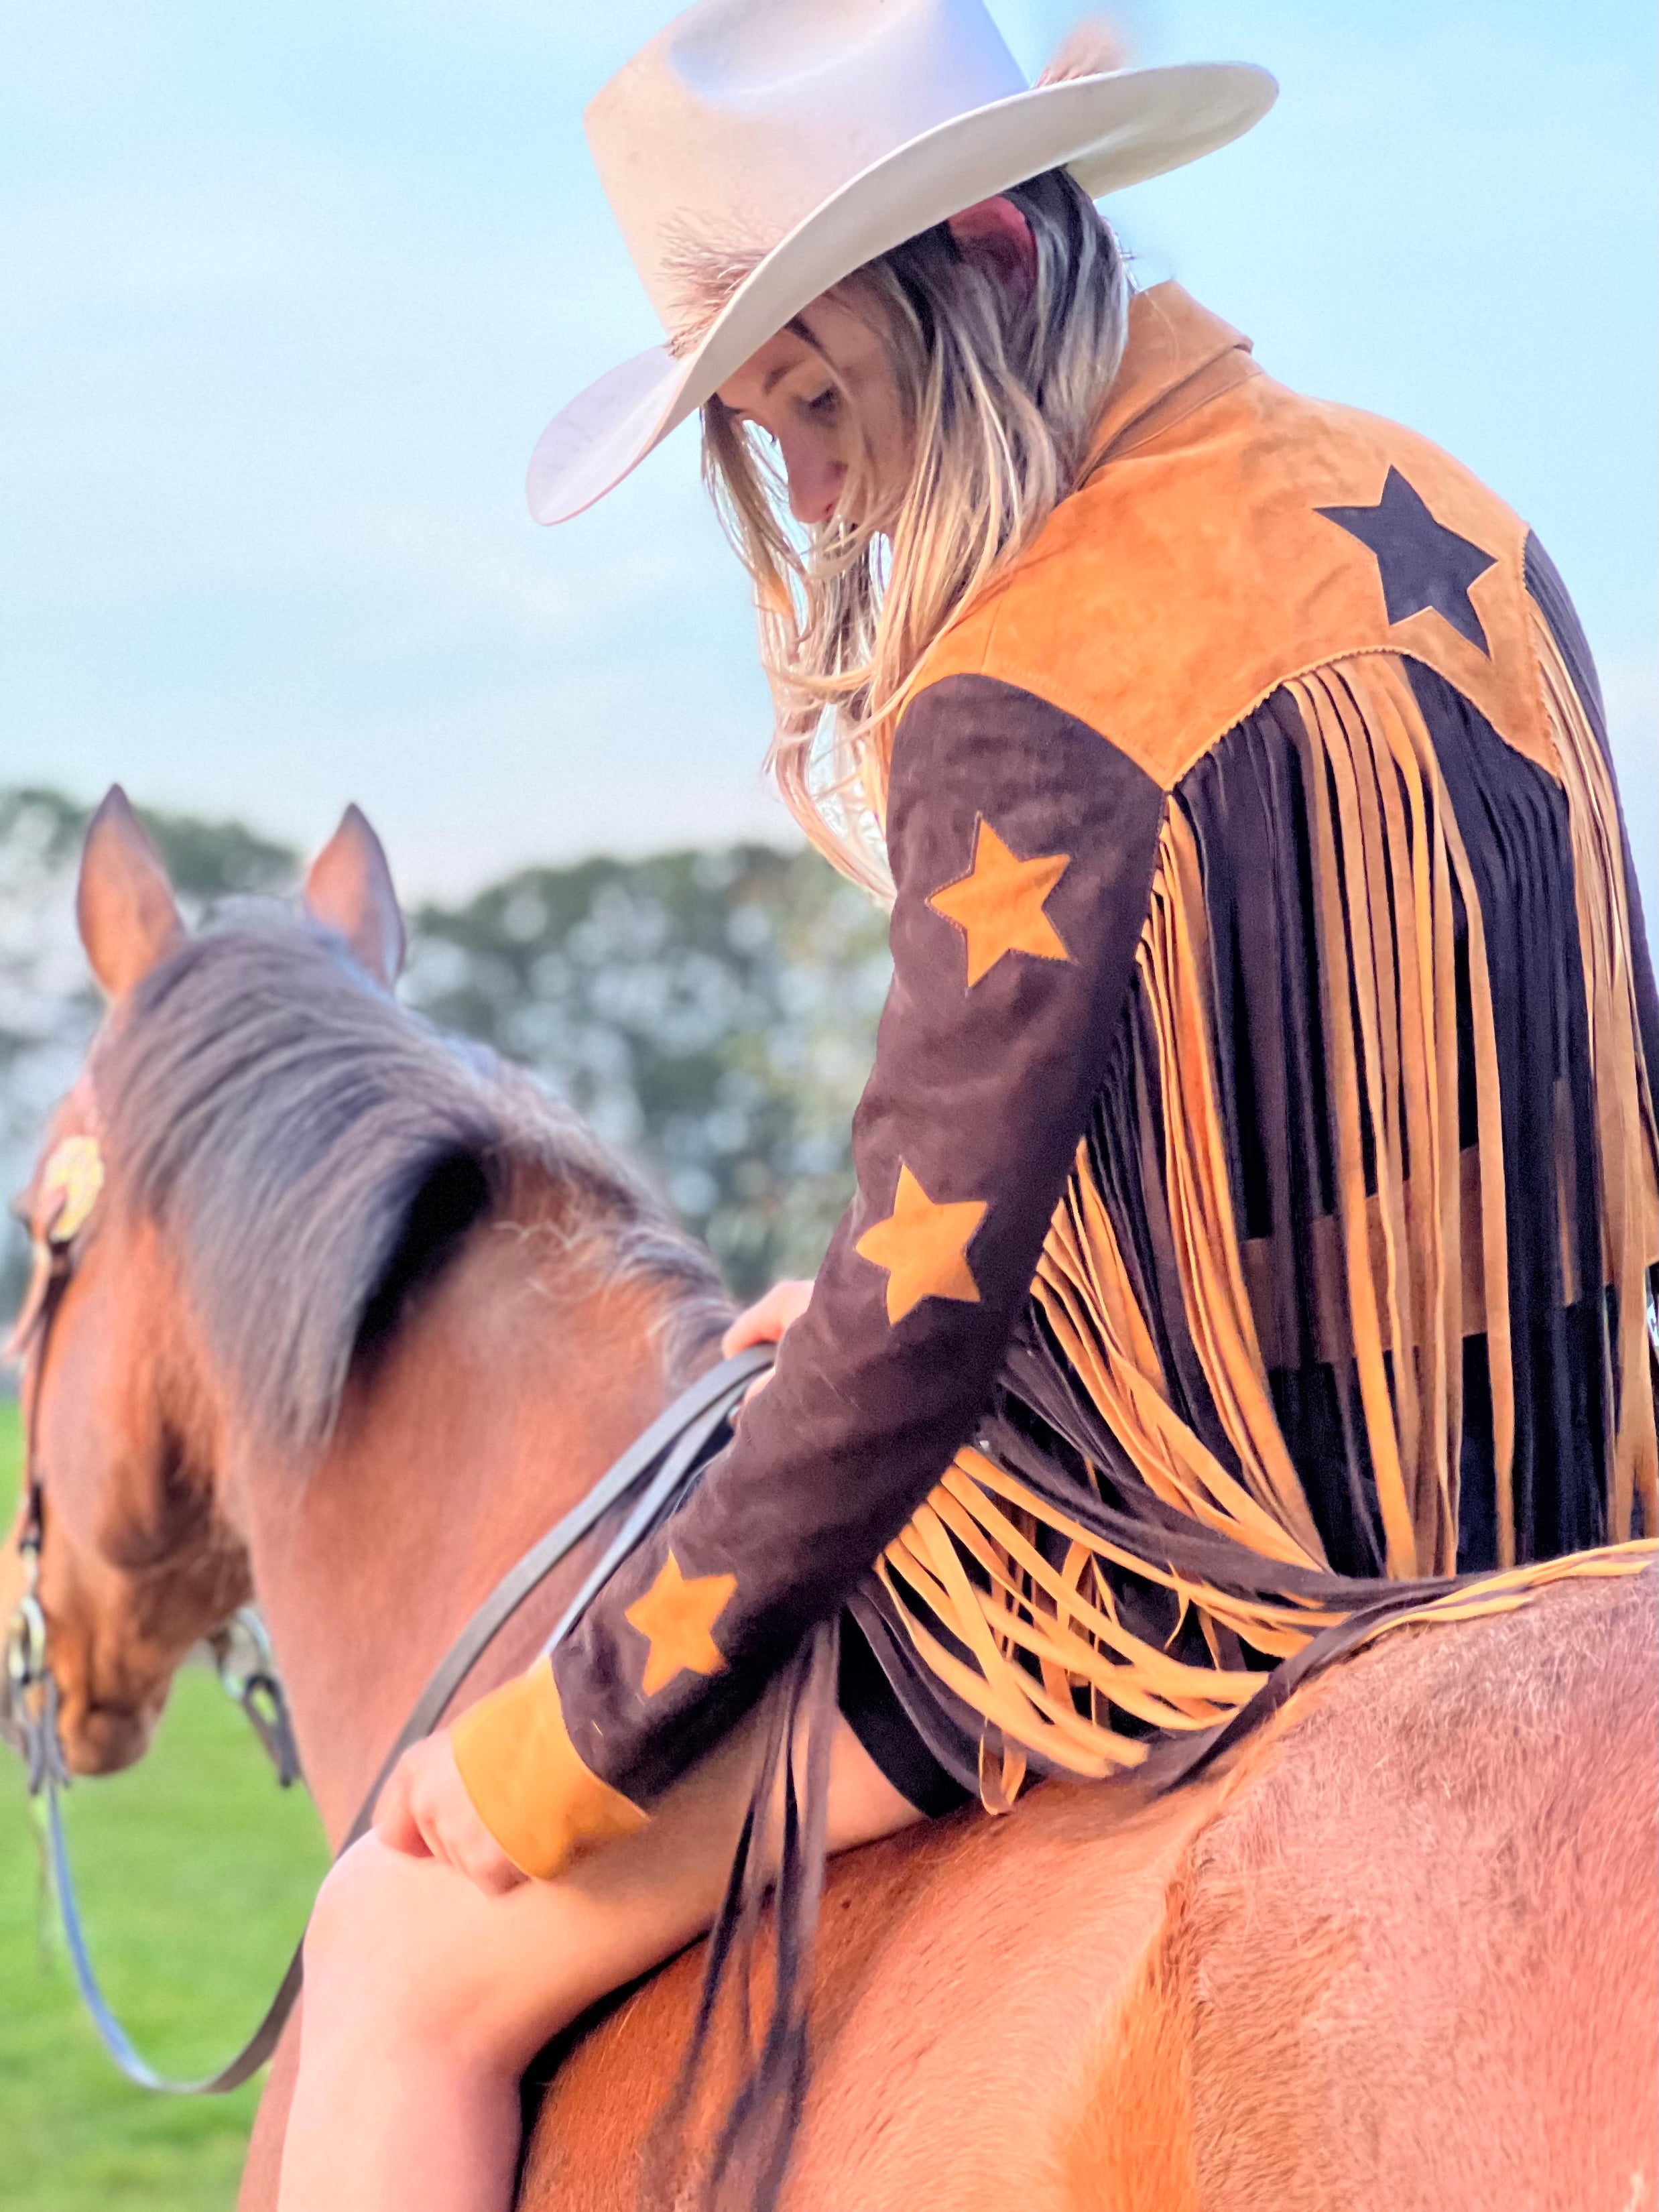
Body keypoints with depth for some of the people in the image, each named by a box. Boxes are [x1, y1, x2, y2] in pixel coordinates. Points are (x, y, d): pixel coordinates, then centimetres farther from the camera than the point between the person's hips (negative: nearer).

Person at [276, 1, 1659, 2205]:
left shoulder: (1028, 711, -23)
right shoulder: (1440, 521, 4)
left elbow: (918, 1331, -23)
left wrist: (566, 1739, -11)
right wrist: (878, 1287, 20)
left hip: (1173, 1583, -9)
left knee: (411, 1962, 1)